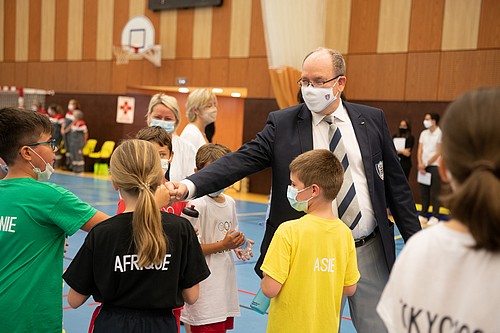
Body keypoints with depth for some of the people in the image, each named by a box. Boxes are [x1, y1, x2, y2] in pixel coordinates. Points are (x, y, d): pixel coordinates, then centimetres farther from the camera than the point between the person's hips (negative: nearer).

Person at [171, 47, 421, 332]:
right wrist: (190, 185, -29)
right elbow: (240, 161, -14)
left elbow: (396, 183, 6)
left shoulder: (372, 120, 2)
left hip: (371, 251, 2)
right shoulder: (283, 124, -4)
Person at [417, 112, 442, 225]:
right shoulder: (423, 133, 11)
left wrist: (426, 164, -9)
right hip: (423, 166, 5)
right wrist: (420, 164, -6)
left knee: (435, 193, -2)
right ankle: (423, 215, 14)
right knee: (423, 192, 7)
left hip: (435, 166, -5)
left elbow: (438, 153, -9)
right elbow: (420, 151, 8)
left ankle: (435, 217, 2)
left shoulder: (440, 134, -6)